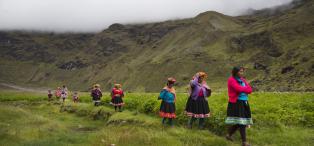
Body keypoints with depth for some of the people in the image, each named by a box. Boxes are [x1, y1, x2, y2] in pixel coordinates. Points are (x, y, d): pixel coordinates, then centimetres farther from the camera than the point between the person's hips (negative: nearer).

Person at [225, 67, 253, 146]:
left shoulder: (242, 79, 16)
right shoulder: (231, 80, -7)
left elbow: (250, 90, 6)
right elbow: (239, 89, -21)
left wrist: (242, 89, -12)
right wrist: (245, 89, -4)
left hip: (244, 102, 8)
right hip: (236, 103, -8)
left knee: (240, 122, 9)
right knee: (241, 122, -9)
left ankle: (229, 135, 28)